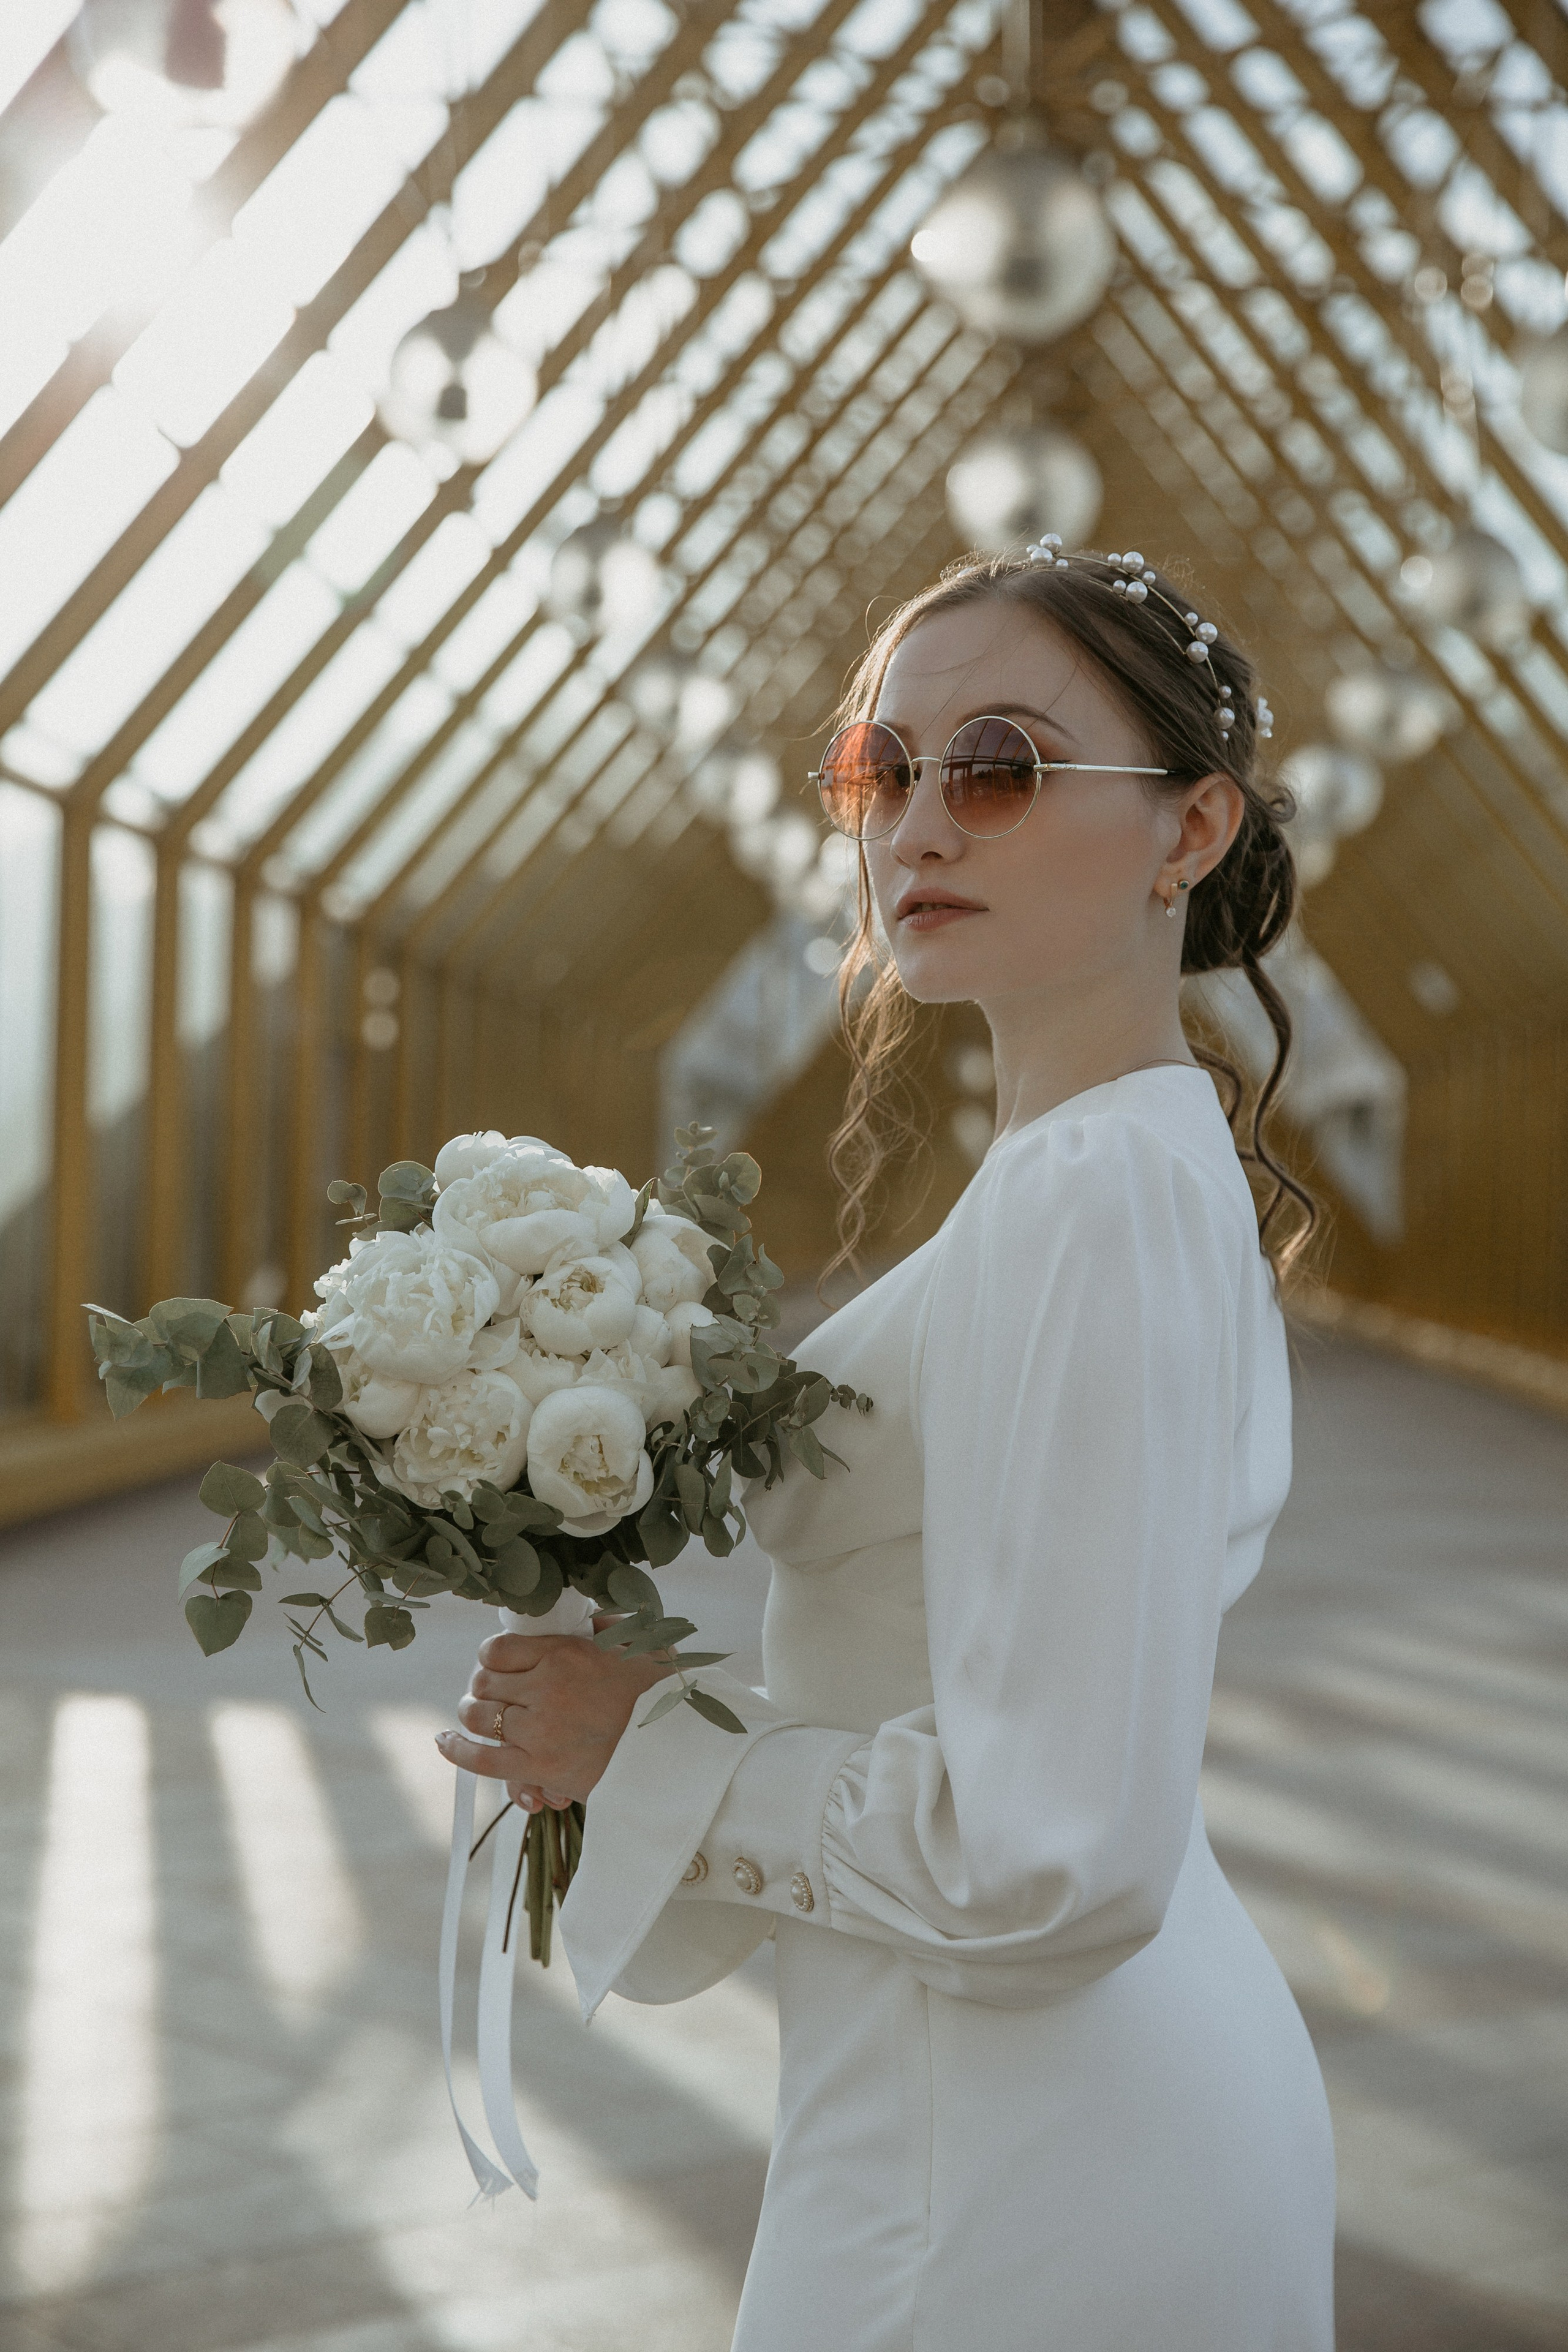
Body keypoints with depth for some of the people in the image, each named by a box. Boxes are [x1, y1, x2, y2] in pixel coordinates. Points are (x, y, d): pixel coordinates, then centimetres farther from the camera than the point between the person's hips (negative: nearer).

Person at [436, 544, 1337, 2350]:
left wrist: (652, 1750, -14)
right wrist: (651, 1706, 5)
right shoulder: (1163, 1158, 7)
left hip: (1015, 2153, -9)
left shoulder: (1094, 1198, -23)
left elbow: (1051, 1852, -27)